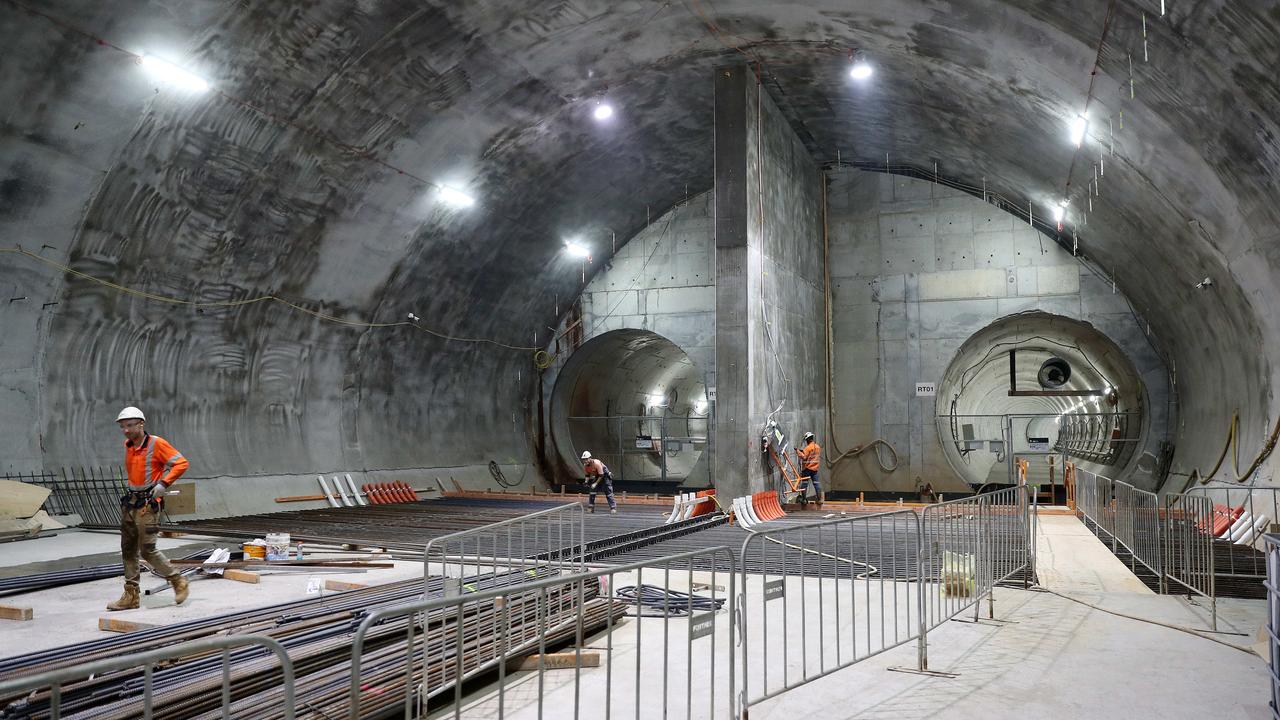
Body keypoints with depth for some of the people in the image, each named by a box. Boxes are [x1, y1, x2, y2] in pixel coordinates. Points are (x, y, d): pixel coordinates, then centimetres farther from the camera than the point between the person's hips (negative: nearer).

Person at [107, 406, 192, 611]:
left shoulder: (156, 443, -13)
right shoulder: (128, 445, 10)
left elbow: (181, 463, -16)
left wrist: (163, 483, -21)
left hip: (147, 504, -8)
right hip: (129, 503, 8)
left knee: (147, 550, -9)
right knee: (128, 550, 9)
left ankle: (178, 581, 8)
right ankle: (131, 596, 15)